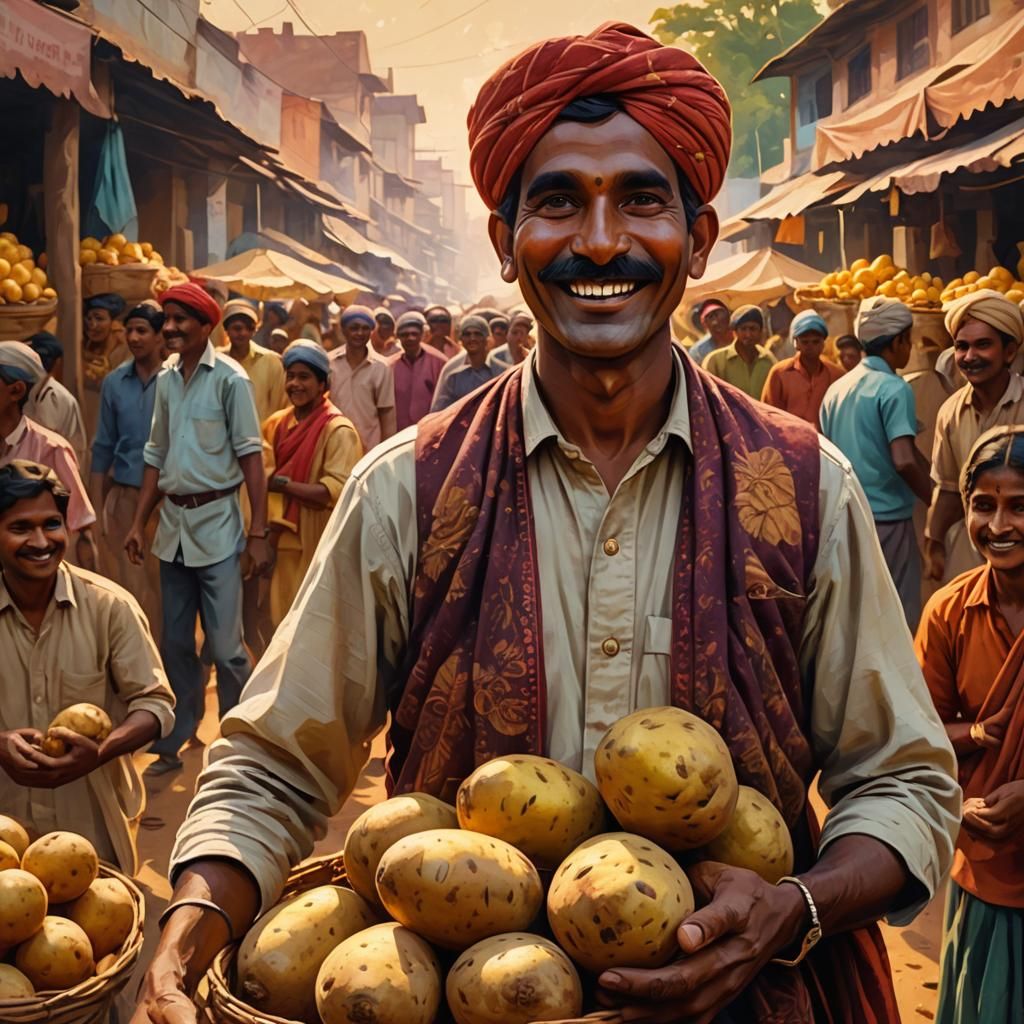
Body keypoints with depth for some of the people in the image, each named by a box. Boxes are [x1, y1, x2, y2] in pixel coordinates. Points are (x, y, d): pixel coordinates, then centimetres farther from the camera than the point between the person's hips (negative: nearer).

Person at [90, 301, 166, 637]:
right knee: (127, 585, 5)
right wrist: (95, 509, 6)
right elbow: (103, 449, 9)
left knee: (165, 583, 3)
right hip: (124, 496, 3)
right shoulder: (114, 382, 6)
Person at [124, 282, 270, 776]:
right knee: (175, 643, 12)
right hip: (172, 522, 6)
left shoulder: (229, 378, -9)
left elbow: (250, 456, -10)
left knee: (225, 646, -3)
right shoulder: (165, 379, 8)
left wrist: (259, 534, -14)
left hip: (216, 523, -5)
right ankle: (174, 742, 24)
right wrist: (139, 523, 11)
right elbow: (156, 456, 15)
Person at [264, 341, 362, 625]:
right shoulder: (276, 424, 10)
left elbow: (337, 491, -20)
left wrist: (283, 484, -21)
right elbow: (264, 471, 19)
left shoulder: (338, 430, -11)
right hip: (283, 538, 6)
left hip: (319, 544, -6)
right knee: (284, 616, 13)